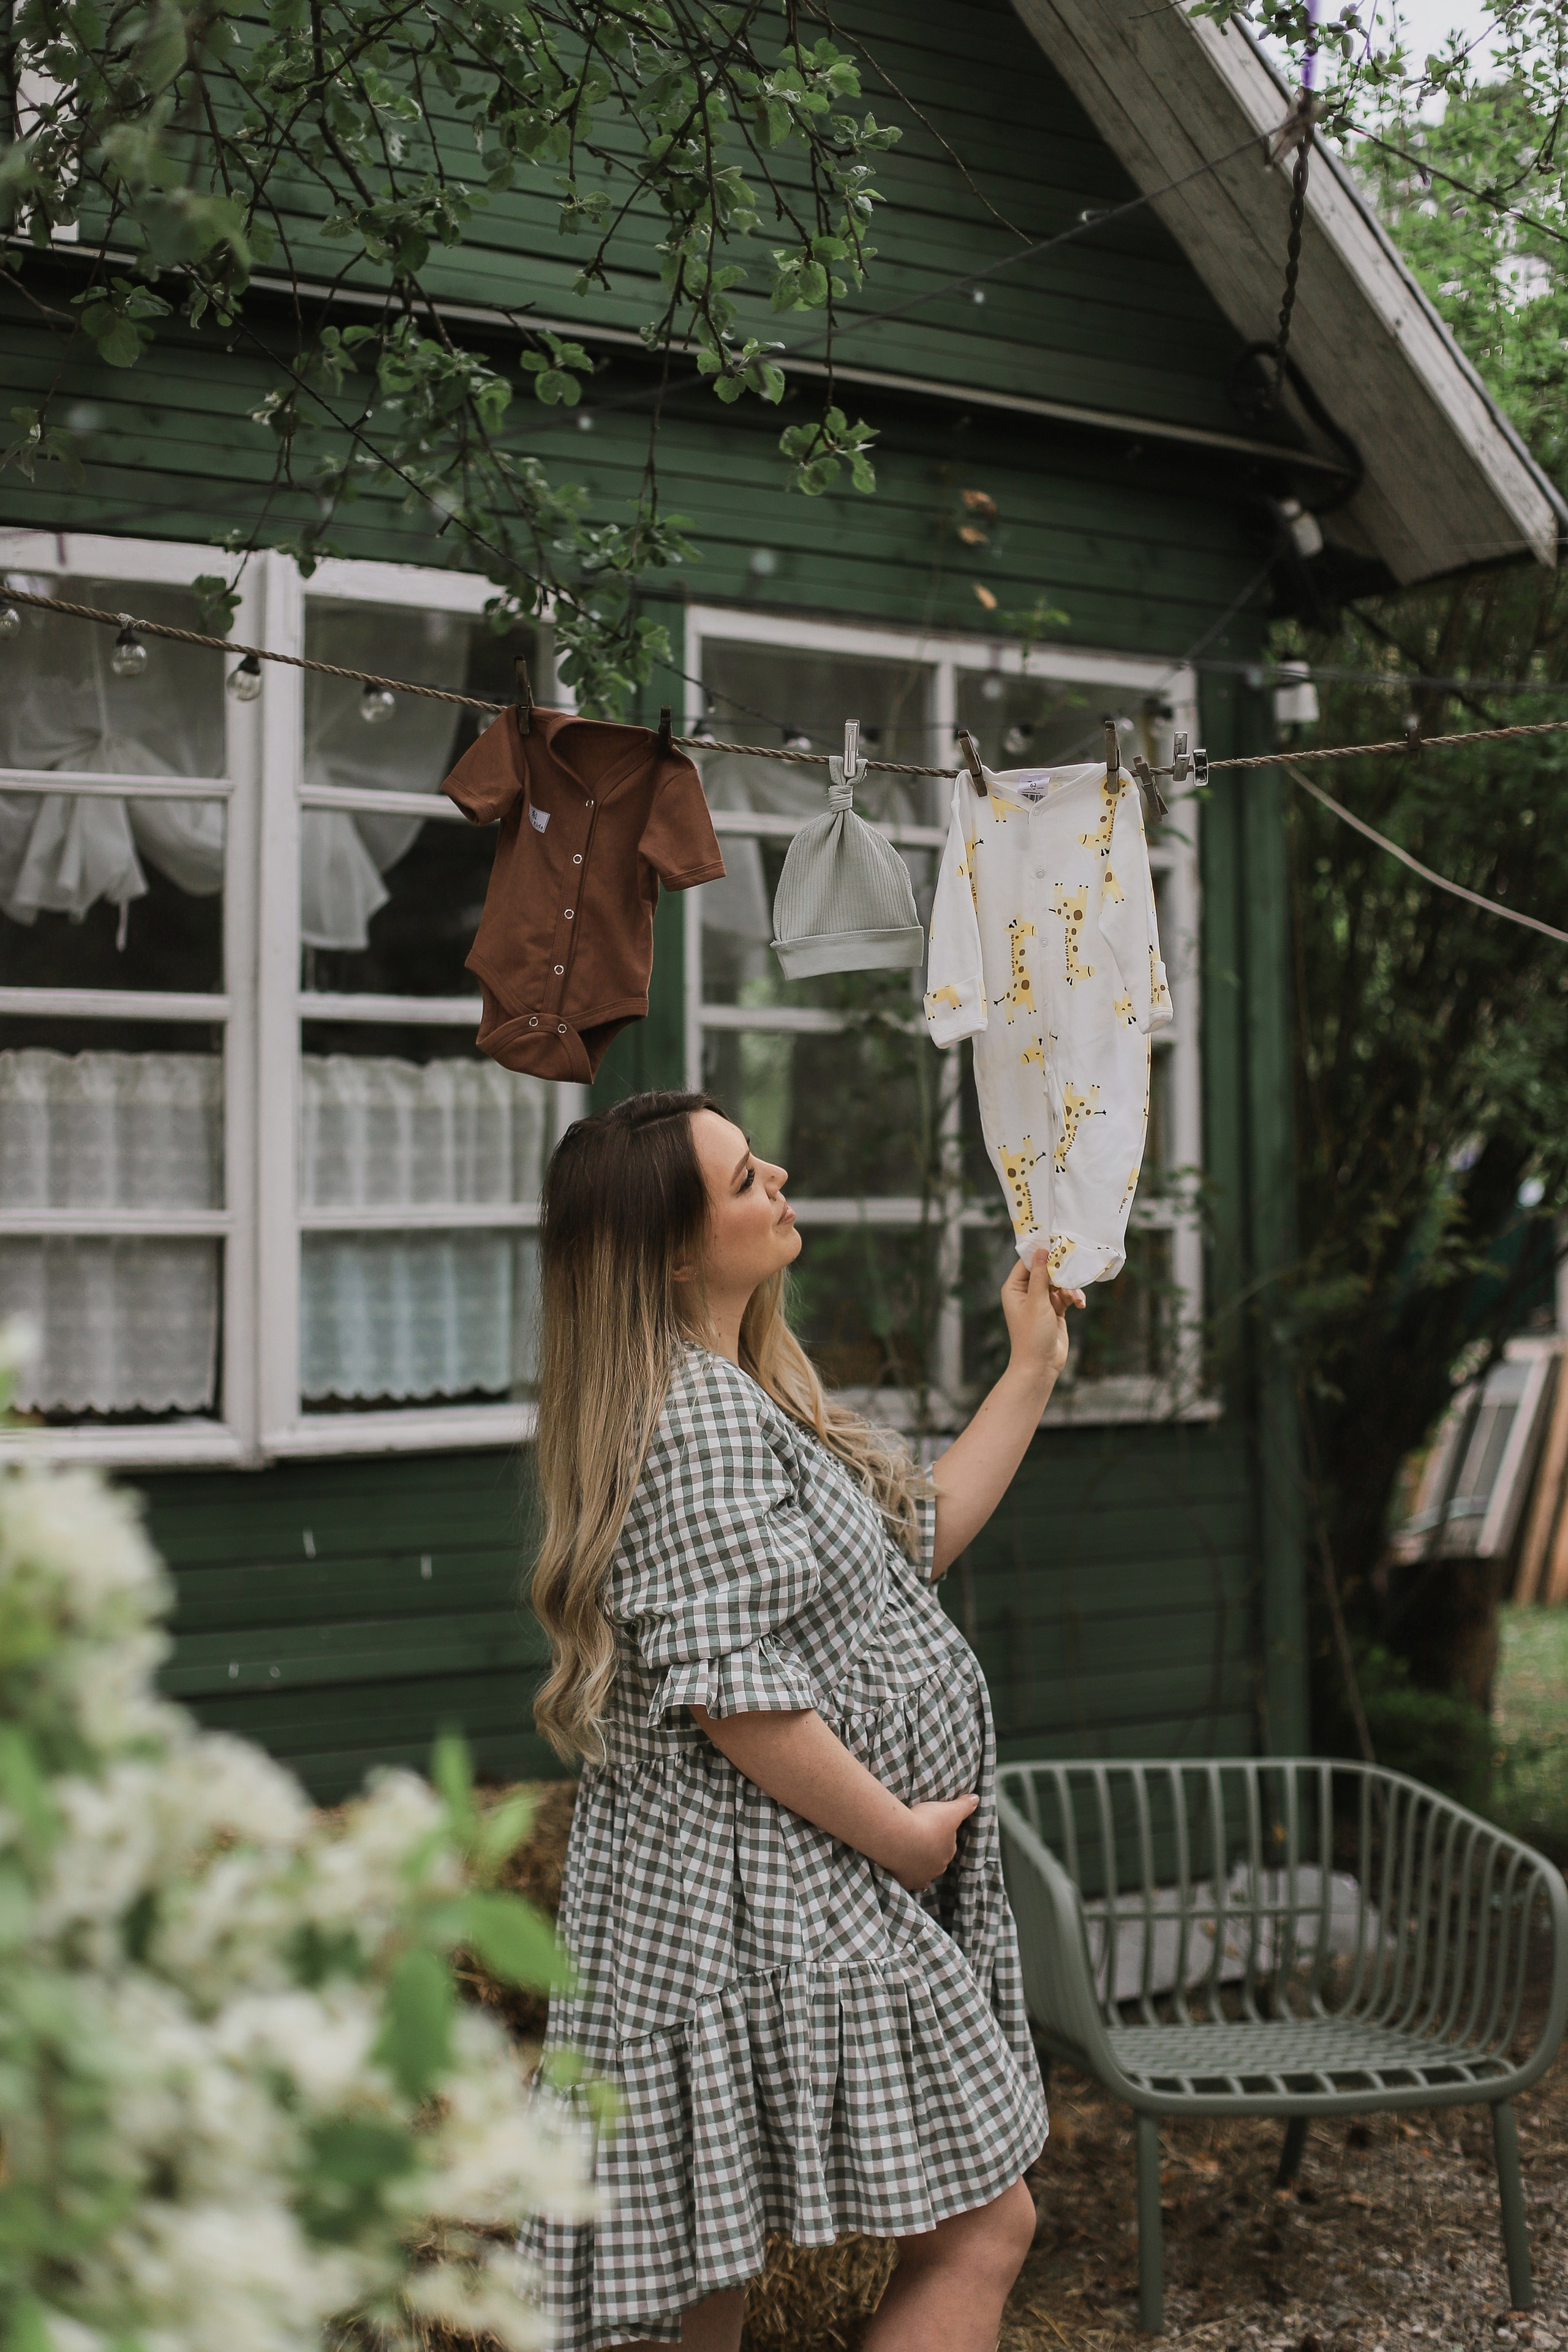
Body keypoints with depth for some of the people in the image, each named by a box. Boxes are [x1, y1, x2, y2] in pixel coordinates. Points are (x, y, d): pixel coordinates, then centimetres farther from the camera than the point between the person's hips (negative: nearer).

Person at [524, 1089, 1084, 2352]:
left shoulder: (748, 1395, 14)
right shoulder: (698, 1416, -21)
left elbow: (916, 1537, 20)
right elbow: (731, 1691, -25)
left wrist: (1033, 1368, 20)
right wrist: (897, 1829, -14)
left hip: (766, 1898, 10)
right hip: (769, 1904, -10)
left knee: (724, 2247, 17)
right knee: (983, 2222, -4)